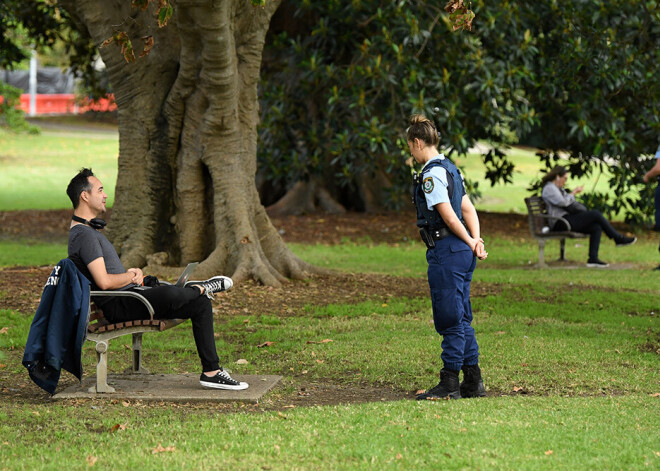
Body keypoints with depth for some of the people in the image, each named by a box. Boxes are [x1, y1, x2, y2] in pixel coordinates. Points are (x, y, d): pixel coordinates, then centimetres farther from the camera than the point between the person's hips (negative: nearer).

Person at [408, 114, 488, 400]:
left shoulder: (432, 173, -14)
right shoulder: (449, 168, 16)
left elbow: (449, 217, -16)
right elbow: (468, 209, 13)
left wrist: (470, 243, -3)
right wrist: (476, 241, 2)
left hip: (446, 251, -10)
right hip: (461, 253, 10)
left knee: (450, 320, -5)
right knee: (462, 319, 13)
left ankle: (450, 383, 0)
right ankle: (473, 382, 16)